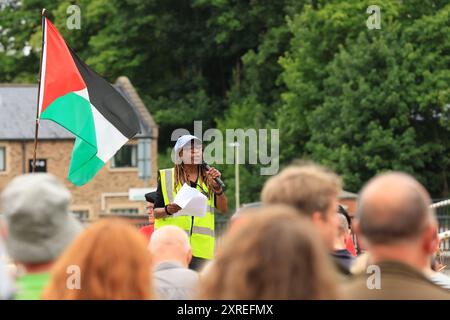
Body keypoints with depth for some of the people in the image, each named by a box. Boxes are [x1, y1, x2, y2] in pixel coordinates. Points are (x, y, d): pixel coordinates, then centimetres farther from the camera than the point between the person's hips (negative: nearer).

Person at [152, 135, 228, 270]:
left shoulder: (209, 177, 15)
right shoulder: (166, 177, 8)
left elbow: (223, 208, 7)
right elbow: (155, 212, 7)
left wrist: (217, 186, -8)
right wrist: (167, 210, -14)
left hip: (201, 247, 2)